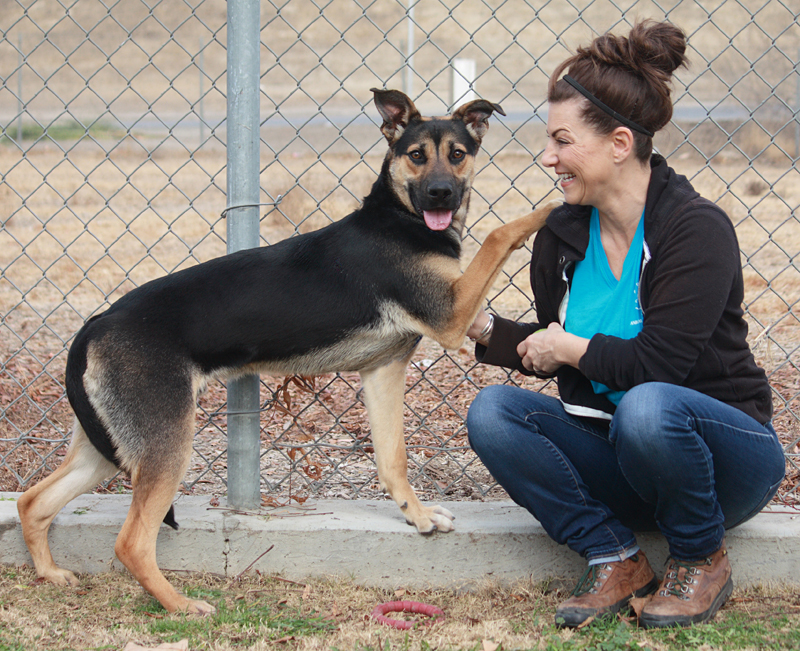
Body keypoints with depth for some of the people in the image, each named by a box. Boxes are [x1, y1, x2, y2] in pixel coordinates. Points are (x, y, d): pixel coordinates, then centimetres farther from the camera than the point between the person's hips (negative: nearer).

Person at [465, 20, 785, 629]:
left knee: (648, 406, -39)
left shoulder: (696, 228, -18)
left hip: (724, 451, -6)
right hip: (616, 458, 6)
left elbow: (661, 362, -24)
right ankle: (615, 559, -10)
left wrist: (573, 348, -10)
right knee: (492, 412, -16)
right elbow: (549, 348, 15)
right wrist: (481, 326, 0)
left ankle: (702, 559, -10)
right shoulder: (562, 236, 2)